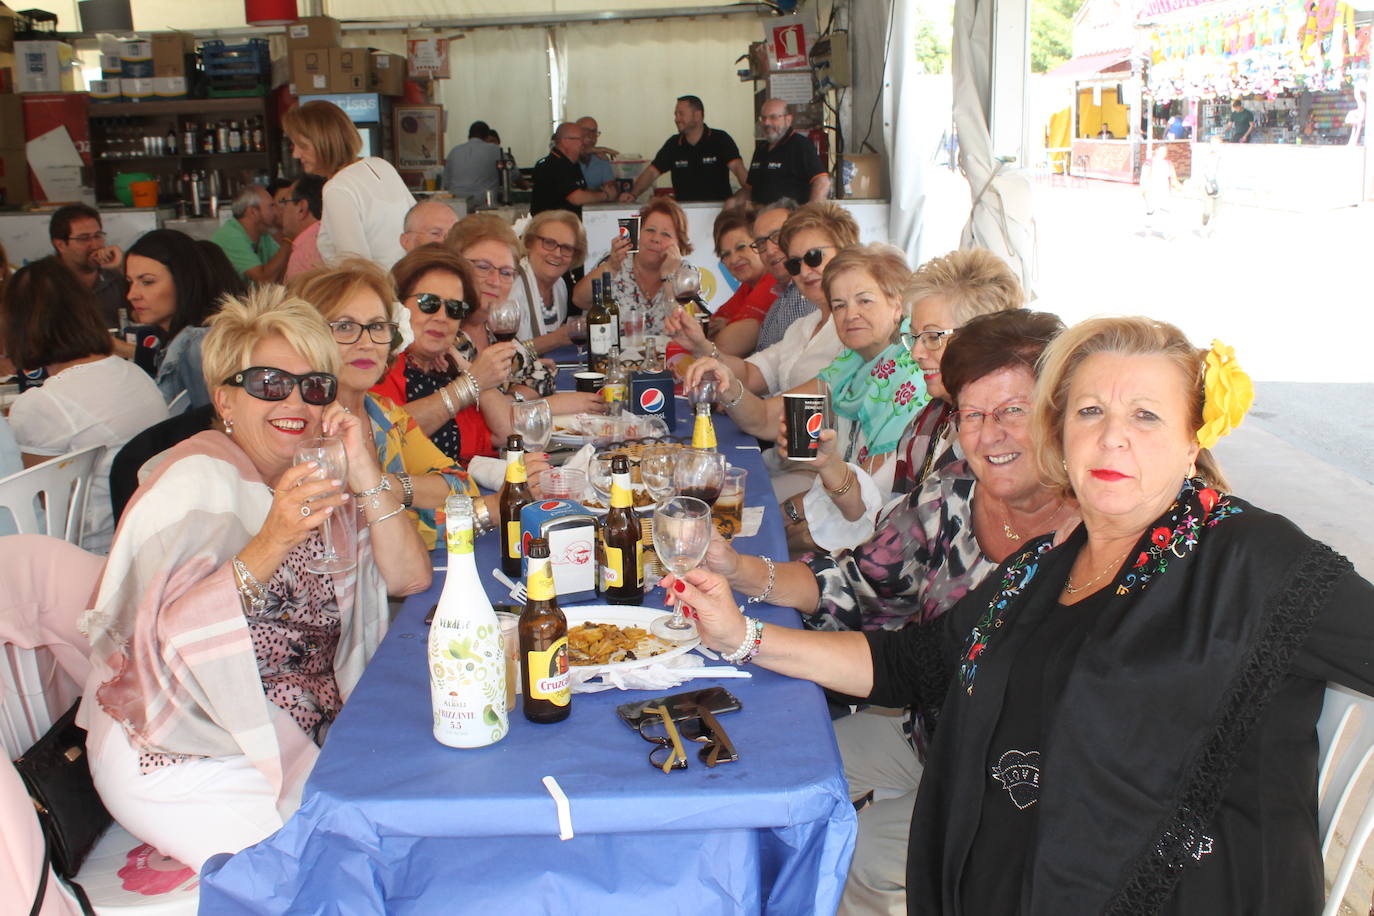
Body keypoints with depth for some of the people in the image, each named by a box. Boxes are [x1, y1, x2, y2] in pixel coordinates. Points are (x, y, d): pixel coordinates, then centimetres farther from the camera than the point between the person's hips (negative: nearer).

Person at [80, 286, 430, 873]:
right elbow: (168, 634, -26)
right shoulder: (198, 480, -14)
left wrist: (367, 481, -14)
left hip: (304, 741, 7)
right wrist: (271, 544, -38)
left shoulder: (315, 476, 7)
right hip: (185, 764, -6)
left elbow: (410, 578, -2)